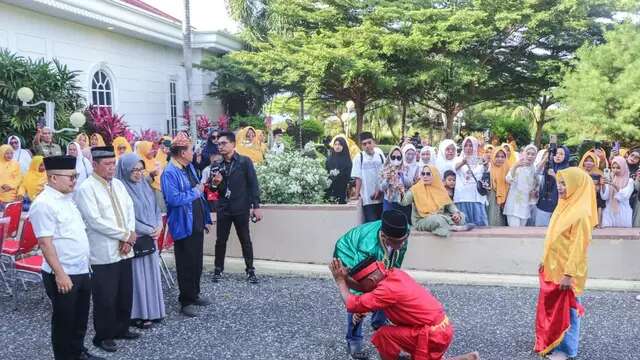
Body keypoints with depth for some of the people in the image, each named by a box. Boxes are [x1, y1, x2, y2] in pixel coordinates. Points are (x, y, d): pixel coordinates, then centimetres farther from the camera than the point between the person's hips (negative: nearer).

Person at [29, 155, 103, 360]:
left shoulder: (66, 198, 10)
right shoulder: (44, 204, -18)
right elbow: (45, 243, -21)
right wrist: (60, 274, -23)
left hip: (81, 271, 9)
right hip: (63, 275, -9)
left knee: (80, 318, 21)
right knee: (64, 321, 7)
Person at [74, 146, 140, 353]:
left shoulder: (118, 184, 10)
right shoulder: (86, 189, -13)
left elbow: (130, 209, 9)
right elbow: (95, 221, -20)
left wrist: (129, 236, -7)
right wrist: (125, 235, -14)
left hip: (124, 250, 7)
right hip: (103, 254, -7)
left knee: (125, 294, 15)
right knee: (105, 298, 3)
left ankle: (121, 329, 32)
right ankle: (103, 336, 19)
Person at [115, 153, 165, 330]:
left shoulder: (146, 184, 7)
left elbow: (156, 207, 11)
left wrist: (158, 226, -6)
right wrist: (149, 230, -14)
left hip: (151, 237, 7)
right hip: (135, 239, -7)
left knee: (151, 272, 13)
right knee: (137, 274, 1)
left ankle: (152, 309, 25)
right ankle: (138, 314, 11)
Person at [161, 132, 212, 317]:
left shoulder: (189, 167, 8)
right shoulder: (170, 173, -20)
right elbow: (173, 199, -28)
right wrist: (195, 192, -18)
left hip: (197, 222, 9)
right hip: (184, 226, -9)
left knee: (197, 262, 18)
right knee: (186, 264, 3)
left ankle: (194, 294, 33)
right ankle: (186, 301, 15)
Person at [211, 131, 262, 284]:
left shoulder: (245, 161, -5)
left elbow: (253, 184, -6)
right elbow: (219, 189, 11)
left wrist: (256, 206, -11)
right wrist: (216, 183, -12)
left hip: (241, 208, -3)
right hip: (223, 208, 3)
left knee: (245, 240, 5)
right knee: (220, 240, 8)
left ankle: (250, 270, 16)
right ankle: (218, 269, 21)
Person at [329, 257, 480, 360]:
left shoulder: (388, 289, -23)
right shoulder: (394, 274, 2)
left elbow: (352, 304, -20)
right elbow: (373, 296, 19)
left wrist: (340, 281, -9)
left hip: (433, 334, -9)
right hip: (442, 328, 9)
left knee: (384, 335, -8)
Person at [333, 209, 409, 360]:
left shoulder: (403, 231, -30)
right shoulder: (368, 246, -48)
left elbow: (397, 258, -6)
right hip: (349, 255, -6)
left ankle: (378, 322, 40)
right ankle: (353, 342, 5)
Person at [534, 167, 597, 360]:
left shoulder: (581, 212, -21)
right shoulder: (565, 206, 7)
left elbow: (578, 246, -22)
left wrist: (569, 274, -22)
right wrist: (545, 261, 17)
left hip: (566, 271, -8)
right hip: (553, 268, 8)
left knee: (567, 310, 5)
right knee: (551, 308, 17)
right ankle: (551, 343, 30)